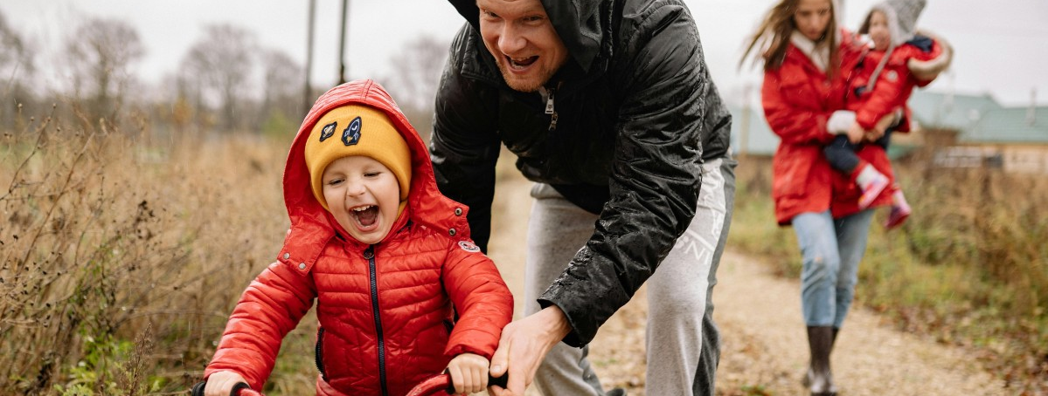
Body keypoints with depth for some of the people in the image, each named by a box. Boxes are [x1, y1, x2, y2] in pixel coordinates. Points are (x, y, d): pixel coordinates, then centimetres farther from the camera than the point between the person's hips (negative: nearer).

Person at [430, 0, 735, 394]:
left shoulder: (656, 32, -43)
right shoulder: (468, 66, -30)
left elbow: (656, 198, -46)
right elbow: (453, 204, -22)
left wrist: (556, 319, -57)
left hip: (681, 172, -3)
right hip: (567, 185, 3)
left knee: (678, 302, -25)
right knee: (539, 320, -5)